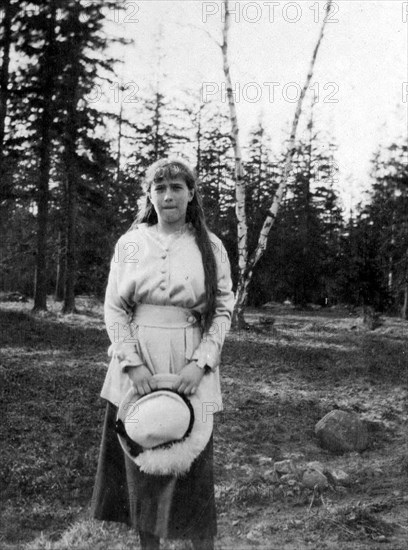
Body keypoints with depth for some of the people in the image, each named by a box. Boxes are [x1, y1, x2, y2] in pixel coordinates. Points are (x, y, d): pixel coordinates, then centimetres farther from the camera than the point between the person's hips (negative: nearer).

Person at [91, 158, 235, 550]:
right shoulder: (130, 243, 5)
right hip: (137, 370, 2)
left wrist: (200, 362, -11)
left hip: (191, 370, -1)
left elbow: (223, 310, 1)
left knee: (194, 465, 2)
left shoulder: (210, 246, 2)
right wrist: (132, 363, -9)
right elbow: (114, 308, 2)